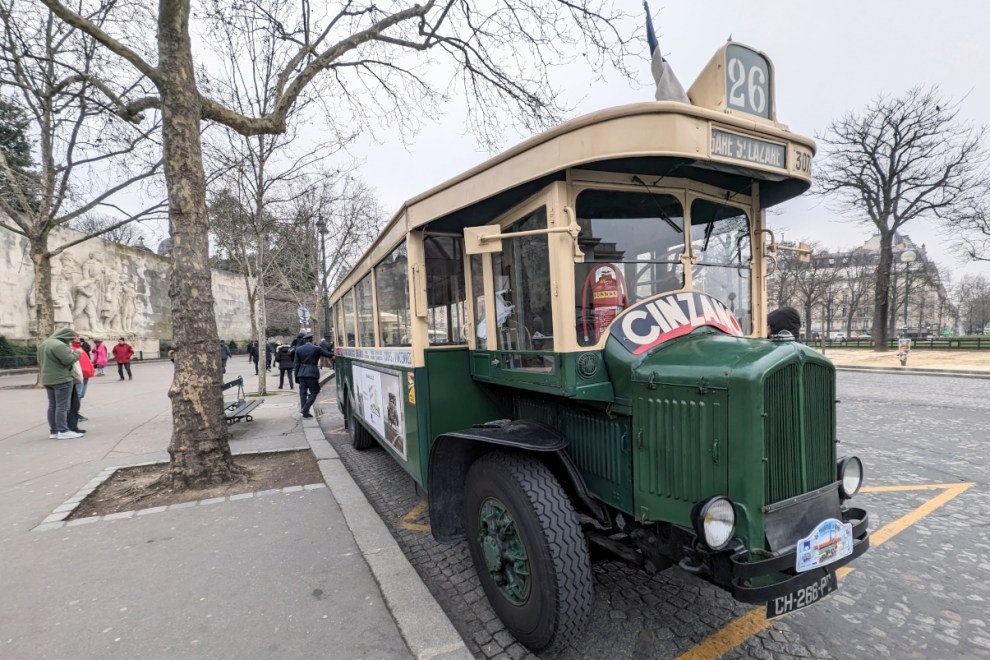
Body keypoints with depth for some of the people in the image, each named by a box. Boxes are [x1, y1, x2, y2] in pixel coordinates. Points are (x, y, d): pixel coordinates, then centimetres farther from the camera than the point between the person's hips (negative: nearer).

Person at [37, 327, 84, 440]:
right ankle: (63, 431, -7)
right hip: (61, 379, -10)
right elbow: (69, 360, -23)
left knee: (52, 405, 12)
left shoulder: (43, 344, 15)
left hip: (47, 379, 10)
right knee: (62, 406, -7)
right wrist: (77, 353, -6)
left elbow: (40, 361, 22)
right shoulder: (59, 345, -19)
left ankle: (53, 431, 14)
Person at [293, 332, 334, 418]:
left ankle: (304, 411, 12)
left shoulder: (299, 349, 3)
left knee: (303, 392, 11)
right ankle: (306, 409, -8)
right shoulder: (316, 349, -7)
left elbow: (296, 364, 4)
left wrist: (296, 377, 9)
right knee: (314, 392, 5)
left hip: (301, 373, 4)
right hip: (312, 373, -4)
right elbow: (328, 354, 1)